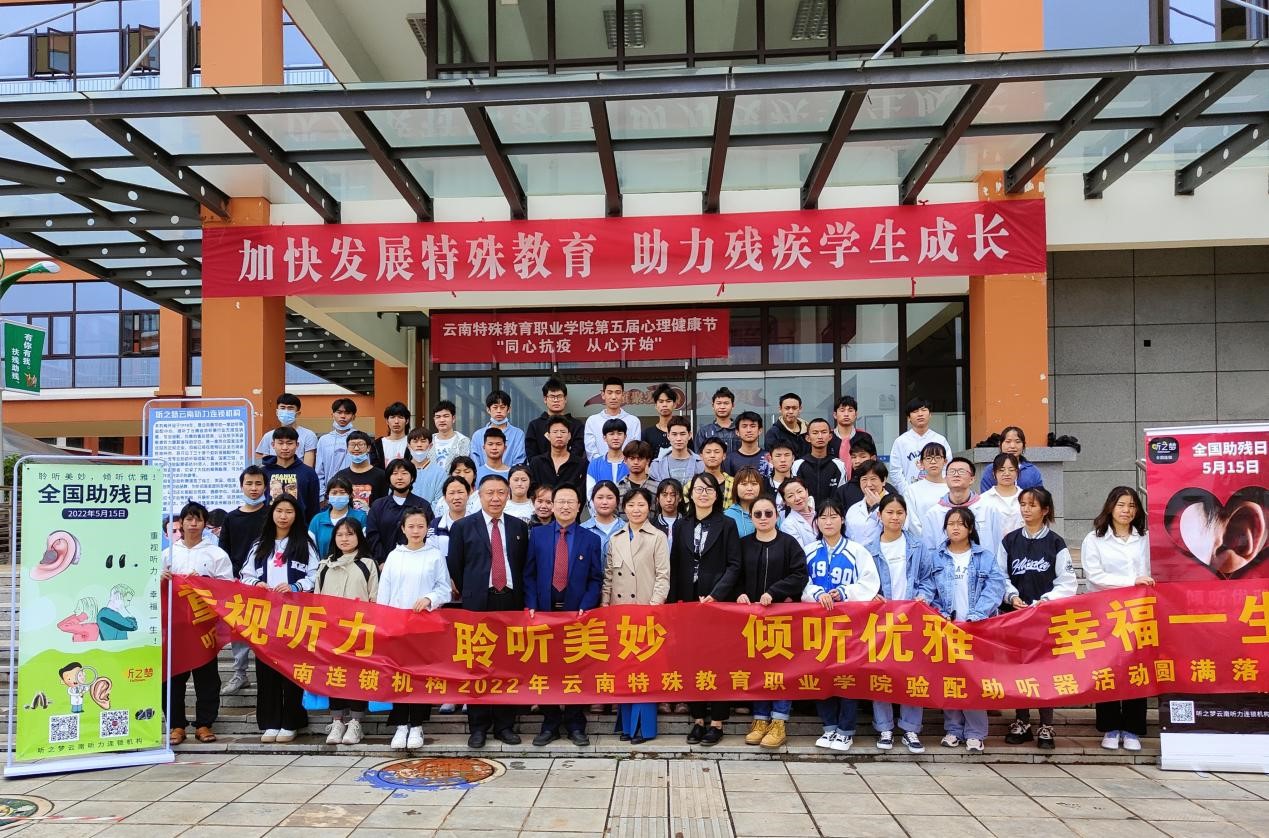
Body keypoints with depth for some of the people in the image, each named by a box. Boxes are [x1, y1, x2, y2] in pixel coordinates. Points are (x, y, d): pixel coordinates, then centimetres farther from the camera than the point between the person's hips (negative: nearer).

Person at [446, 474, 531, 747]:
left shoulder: (520, 528, 9)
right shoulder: (463, 527, 3)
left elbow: (525, 566, 12)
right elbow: (455, 567, 6)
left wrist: (521, 598, 5)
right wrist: (468, 594, 7)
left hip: (511, 603, 2)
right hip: (478, 603, -2)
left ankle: (505, 725, 15)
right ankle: (479, 726, 14)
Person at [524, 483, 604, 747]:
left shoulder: (591, 539, 5)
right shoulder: (537, 535, 6)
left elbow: (595, 579, 2)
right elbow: (529, 574, 5)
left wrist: (585, 607, -11)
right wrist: (531, 606, -6)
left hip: (577, 612, -1)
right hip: (544, 611, 1)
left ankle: (576, 725, 17)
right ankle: (550, 724, 18)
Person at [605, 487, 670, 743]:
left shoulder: (658, 538, 1)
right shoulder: (615, 539, 12)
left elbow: (663, 576, -3)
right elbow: (608, 576, 12)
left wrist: (654, 606, -12)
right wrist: (604, 605, 4)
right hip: (619, 611, 4)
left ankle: (644, 725, 5)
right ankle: (626, 722, 14)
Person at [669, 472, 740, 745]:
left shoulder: (727, 525, 2)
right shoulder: (680, 526, 11)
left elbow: (734, 565, -4)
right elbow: (675, 566, 9)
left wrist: (716, 595, -15)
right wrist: (675, 599, 0)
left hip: (717, 600, -3)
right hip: (688, 602, 3)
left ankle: (717, 721, 6)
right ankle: (698, 718, 14)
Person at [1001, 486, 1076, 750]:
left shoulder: (1055, 543, 0)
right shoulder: (1010, 540, 6)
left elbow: (1066, 582, -2)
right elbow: (1001, 576, 7)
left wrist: (1046, 600, -14)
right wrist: (1012, 596, -10)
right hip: (1017, 613, 2)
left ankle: (1046, 727, 11)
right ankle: (1021, 723, 17)